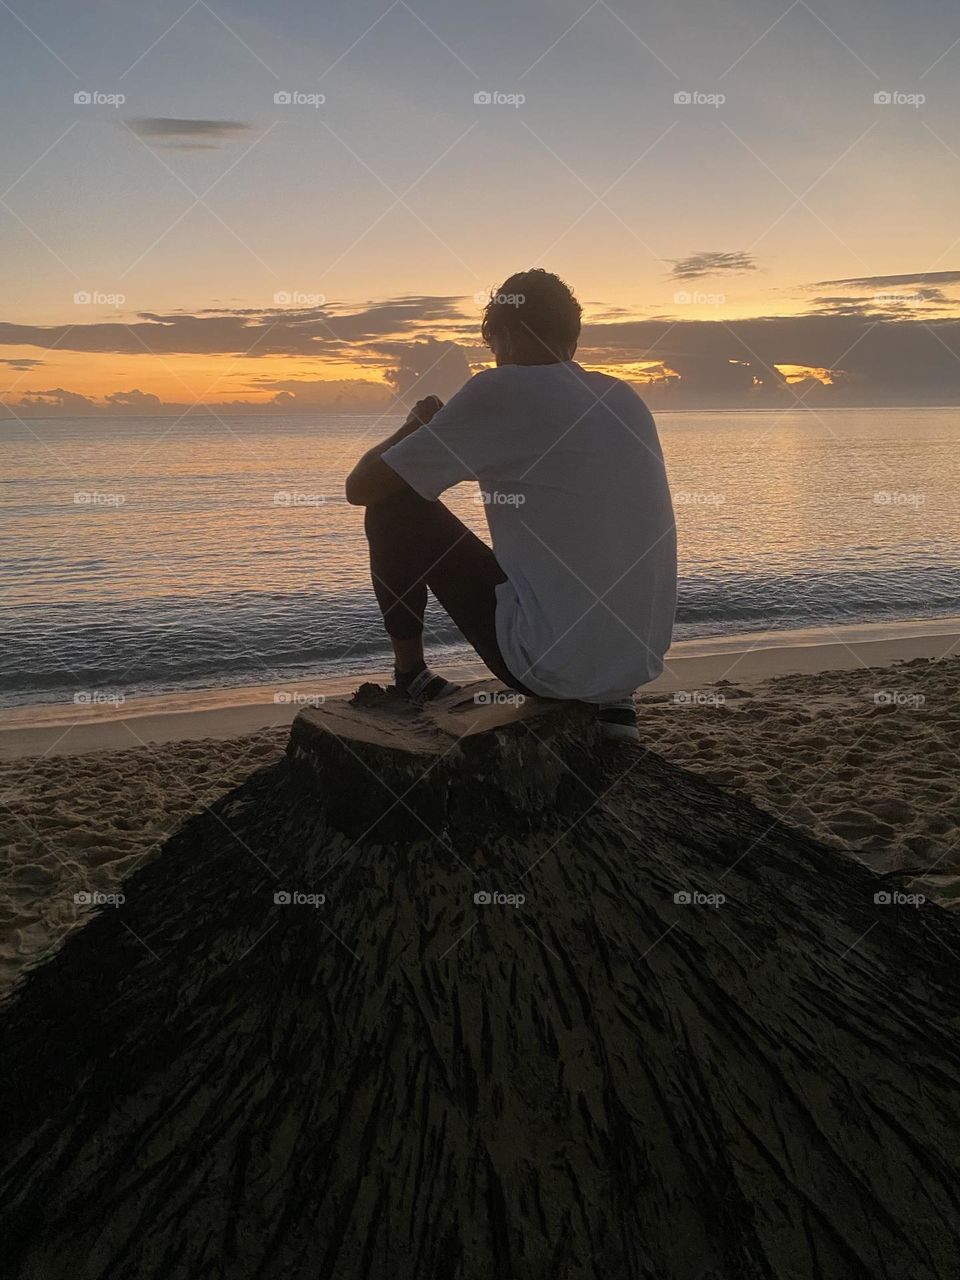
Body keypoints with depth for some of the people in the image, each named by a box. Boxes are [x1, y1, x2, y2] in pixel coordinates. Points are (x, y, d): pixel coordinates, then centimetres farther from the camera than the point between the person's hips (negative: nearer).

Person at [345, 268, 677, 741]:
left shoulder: (500, 391, -8)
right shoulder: (626, 398, 10)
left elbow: (361, 486, -3)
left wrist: (417, 425, 16)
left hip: (552, 666, -6)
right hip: (644, 660, 6)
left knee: (393, 505, 5)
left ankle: (410, 672, 21)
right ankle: (612, 701, 20)